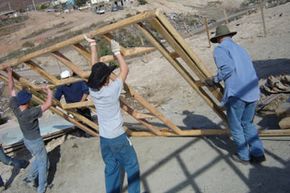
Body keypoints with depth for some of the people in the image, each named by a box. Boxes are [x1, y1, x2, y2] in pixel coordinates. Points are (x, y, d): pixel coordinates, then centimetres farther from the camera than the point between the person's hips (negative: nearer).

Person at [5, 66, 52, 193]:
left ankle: (30, 178, 39)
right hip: (36, 141, -7)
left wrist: (9, 73, 3)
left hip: (27, 140, 7)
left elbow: (11, 90, -5)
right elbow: (48, 104, -37)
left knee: (38, 158, 30)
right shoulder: (30, 113, -35)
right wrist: (49, 92, -20)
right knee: (42, 162, 11)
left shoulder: (14, 107, -15)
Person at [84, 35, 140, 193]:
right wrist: (117, 52, 0)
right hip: (118, 137, -6)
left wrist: (93, 46, 12)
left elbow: (95, 69, 7)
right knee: (131, 166, 9)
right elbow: (125, 69, -9)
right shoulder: (112, 90, -21)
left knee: (111, 168, 18)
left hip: (103, 138, 6)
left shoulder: (92, 91, -5)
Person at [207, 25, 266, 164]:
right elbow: (249, 70, 21)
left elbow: (227, 68, -16)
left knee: (235, 126, 11)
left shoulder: (220, 49, 1)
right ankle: (258, 153, 22)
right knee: (247, 123, 22)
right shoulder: (240, 48, 25)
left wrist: (215, 80, -2)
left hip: (236, 93, -7)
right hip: (253, 91, 7)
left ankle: (243, 156, 22)